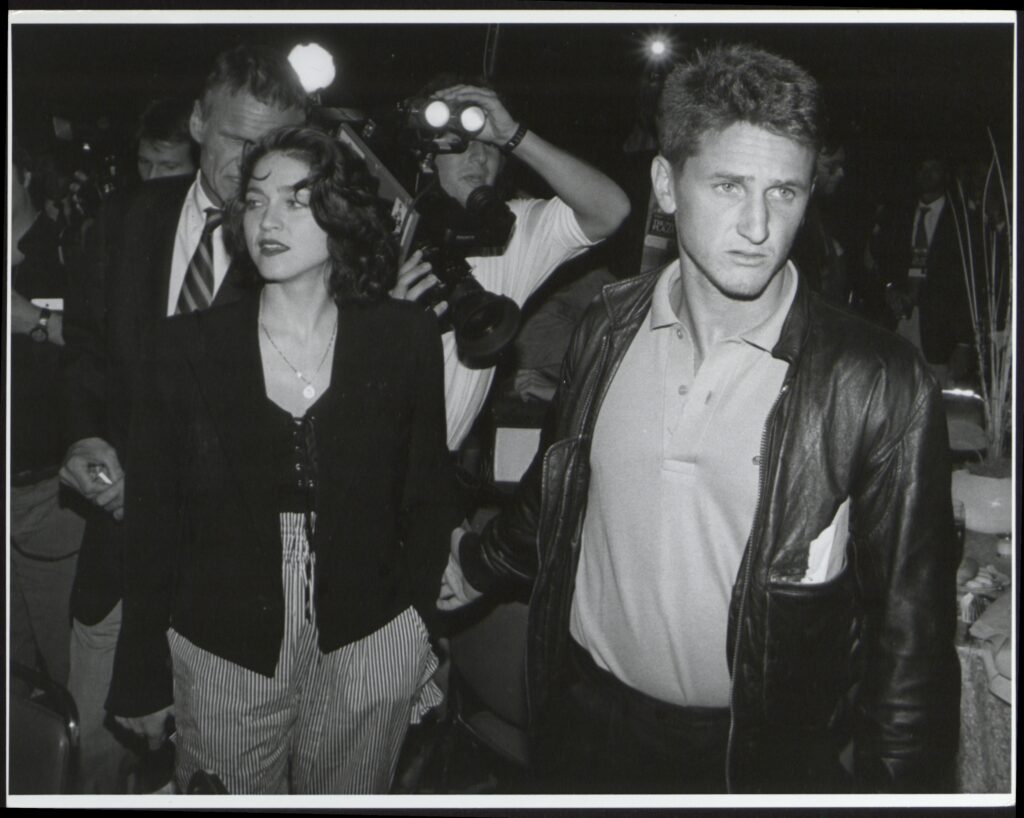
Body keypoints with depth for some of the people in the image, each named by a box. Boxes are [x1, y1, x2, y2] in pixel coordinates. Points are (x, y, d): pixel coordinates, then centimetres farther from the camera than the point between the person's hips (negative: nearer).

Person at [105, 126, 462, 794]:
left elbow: (429, 501, 4)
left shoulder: (405, 338, -2)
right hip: (221, 655, 0)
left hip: (368, 648, 0)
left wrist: (418, 633, 2)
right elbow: (153, 521, 1)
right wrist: (144, 680, 3)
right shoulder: (187, 347, -3)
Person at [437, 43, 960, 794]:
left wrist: (898, 780, -8)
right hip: (586, 724, 4)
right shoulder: (609, 329, -6)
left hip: (761, 755, -3)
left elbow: (911, 625, -10)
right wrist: (477, 565, 24)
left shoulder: (878, 385, -18)